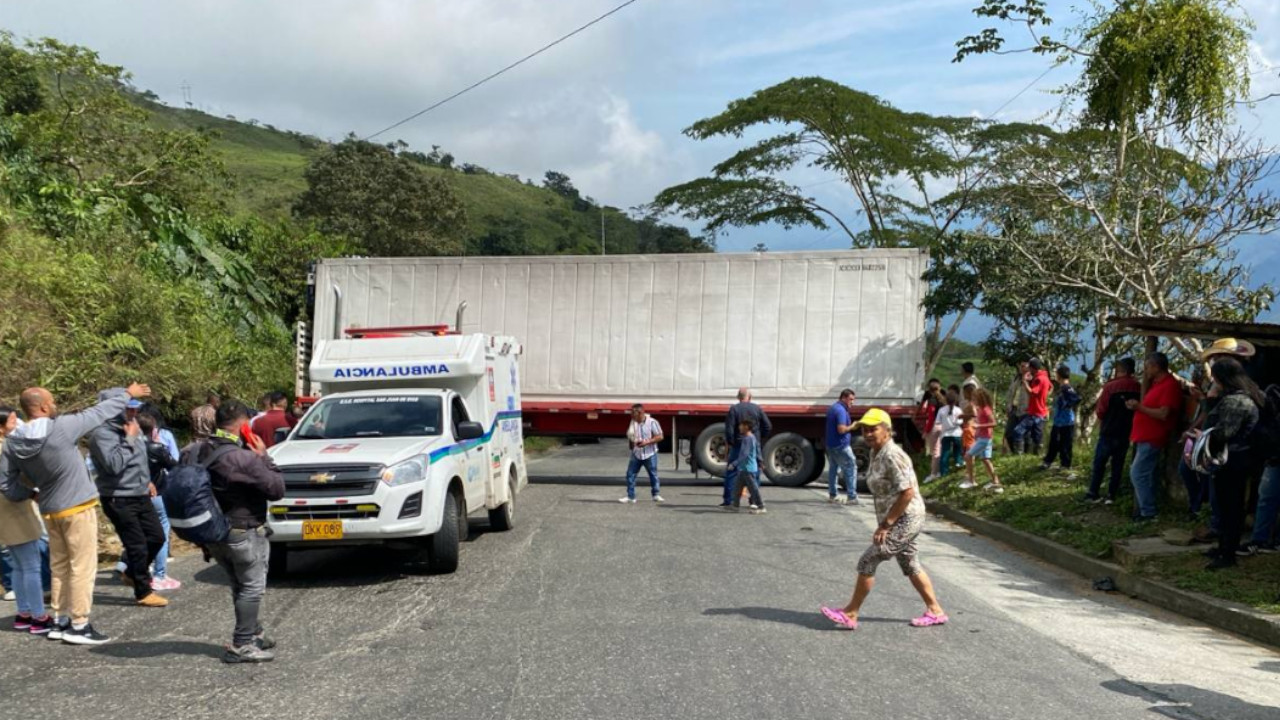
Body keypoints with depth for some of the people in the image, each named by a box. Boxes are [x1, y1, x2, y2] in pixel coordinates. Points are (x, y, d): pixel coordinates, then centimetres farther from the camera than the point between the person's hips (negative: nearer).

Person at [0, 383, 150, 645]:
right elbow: (101, 412, -6)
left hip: (49, 511, 6)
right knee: (82, 567, -1)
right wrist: (127, 394, 7)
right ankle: (78, 626, 0)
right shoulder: (61, 427, -18)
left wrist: (31, 494, 10)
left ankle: (59, 621, 22)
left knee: (60, 567, 17)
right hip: (77, 507, -6)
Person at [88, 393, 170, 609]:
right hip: (119, 500, -9)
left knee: (157, 537, 14)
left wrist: (147, 481, 20)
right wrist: (130, 439, -24)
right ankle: (143, 592, 14)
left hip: (141, 495, 9)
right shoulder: (102, 433, -20)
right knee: (137, 545, -1)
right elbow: (113, 465, -31)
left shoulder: (130, 427, 8)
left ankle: (132, 573, 35)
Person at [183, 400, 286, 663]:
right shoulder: (243, 458, -24)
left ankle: (255, 634, 31)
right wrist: (263, 457, -9)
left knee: (240, 586, 21)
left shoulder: (193, 452, -1)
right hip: (244, 533, -8)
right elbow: (277, 489, -18)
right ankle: (242, 645, 3)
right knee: (252, 587, 3)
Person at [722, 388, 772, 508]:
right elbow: (768, 427, 1)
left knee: (730, 473, 6)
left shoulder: (734, 409, -7)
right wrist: (760, 439, 13)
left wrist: (730, 442, 0)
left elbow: (729, 429, -13)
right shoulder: (758, 409, 2)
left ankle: (728, 500, 2)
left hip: (738, 445, -2)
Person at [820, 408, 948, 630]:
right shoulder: (876, 454, 8)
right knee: (909, 565, 18)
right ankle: (935, 611, 28)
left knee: (867, 562, -8)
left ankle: (850, 614, 1)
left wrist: (885, 524, -22)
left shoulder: (893, 456, -21)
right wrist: (884, 522, 13)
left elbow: (908, 492, -25)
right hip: (899, 520, 10)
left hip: (906, 520, -10)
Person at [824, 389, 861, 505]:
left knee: (833, 469, 15)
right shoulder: (841, 410, -19)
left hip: (830, 444, 10)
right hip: (841, 446, -10)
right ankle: (852, 496, -8)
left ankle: (832, 495, 19)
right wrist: (852, 427, -11)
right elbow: (841, 429, -26)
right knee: (851, 468, -5)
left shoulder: (832, 408, 13)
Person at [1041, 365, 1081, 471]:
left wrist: (1068, 405, -20)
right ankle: (1047, 462, 24)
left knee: (1065, 444, 2)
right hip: (1058, 421, 9)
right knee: (1054, 442, 16)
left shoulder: (1066, 388, -20)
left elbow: (1077, 398, -31)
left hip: (1066, 422, -9)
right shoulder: (1061, 387, 9)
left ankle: (1066, 465, 12)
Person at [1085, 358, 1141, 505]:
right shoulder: (1139, 389, -4)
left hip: (1108, 432, -3)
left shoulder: (1111, 386, -13)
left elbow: (1100, 411, -8)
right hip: (1126, 433, 3)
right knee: (1118, 465, 10)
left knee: (1099, 464, 7)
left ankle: (1093, 493, 9)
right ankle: (1111, 495, 9)